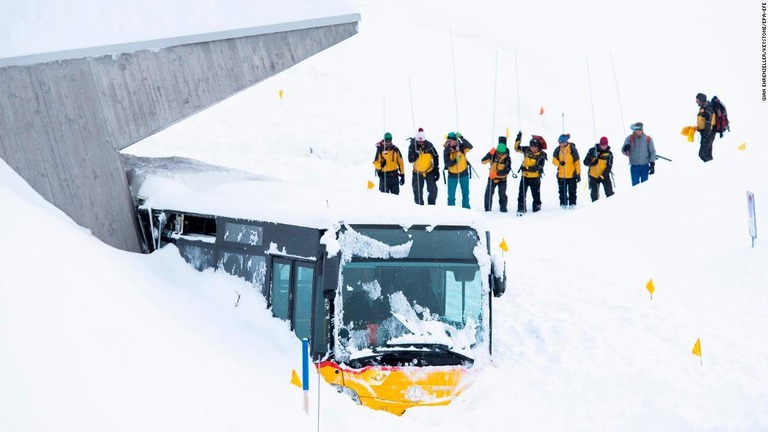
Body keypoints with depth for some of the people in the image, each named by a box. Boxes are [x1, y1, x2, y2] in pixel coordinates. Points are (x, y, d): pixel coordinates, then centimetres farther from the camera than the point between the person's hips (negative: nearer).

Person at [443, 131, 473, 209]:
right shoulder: (446, 151, -12)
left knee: (465, 193, 12)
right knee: (451, 195, 1)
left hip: (464, 173, 0)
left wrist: (461, 138, -41)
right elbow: (447, 164, -17)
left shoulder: (461, 147, -13)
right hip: (452, 175, 0)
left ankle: (466, 207, 27)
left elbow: (470, 147, -32)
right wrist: (454, 161, -35)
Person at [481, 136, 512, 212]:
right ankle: (487, 208, 9)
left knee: (502, 194, 0)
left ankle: (503, 208, 15)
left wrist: (497, 173, -31)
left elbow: (507, 171, -19)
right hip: (492, 178, 1)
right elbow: (483, 161, -19)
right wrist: (490, 154, -32)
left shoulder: (507, 159, -14)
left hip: (502, 178, -1)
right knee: (489, 194, -1)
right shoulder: (493, 155, -11)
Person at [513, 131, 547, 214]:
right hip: (525, 176, 3)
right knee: (521, 194, -3)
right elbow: (517, 148, 8)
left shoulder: (541, 155, -12)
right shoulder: (527, 150, 0)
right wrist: (518, 139, -8)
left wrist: (526, 168, -28)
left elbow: (538, 167, -19)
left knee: (536, 195, 9)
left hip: (535, 178, -3)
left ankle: (537, 207, 24)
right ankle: (521, 209, -1)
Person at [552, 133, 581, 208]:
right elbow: (554, 160, -1)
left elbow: (577, 162, -6)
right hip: (561, 175, 3)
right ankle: (563, 204, 14)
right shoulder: (557, 150, 0)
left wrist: (578, 174, -7)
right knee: (562, 191, 6)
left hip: (572, 174, -3)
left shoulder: (572, 149, -9)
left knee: (572, 191, 5)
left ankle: (572, 204, 12)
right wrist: (559, 163, -24)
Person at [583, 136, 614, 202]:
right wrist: (592, 162, -25)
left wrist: (603, 175, -21)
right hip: (593, 175, 0)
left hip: (604, 176, 0)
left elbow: (609, 167, -9)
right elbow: (585, 162, -4)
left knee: (609, 192, -7)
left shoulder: (609, 153, -5)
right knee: (594, 194, 5)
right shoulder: (593, 151, -6)